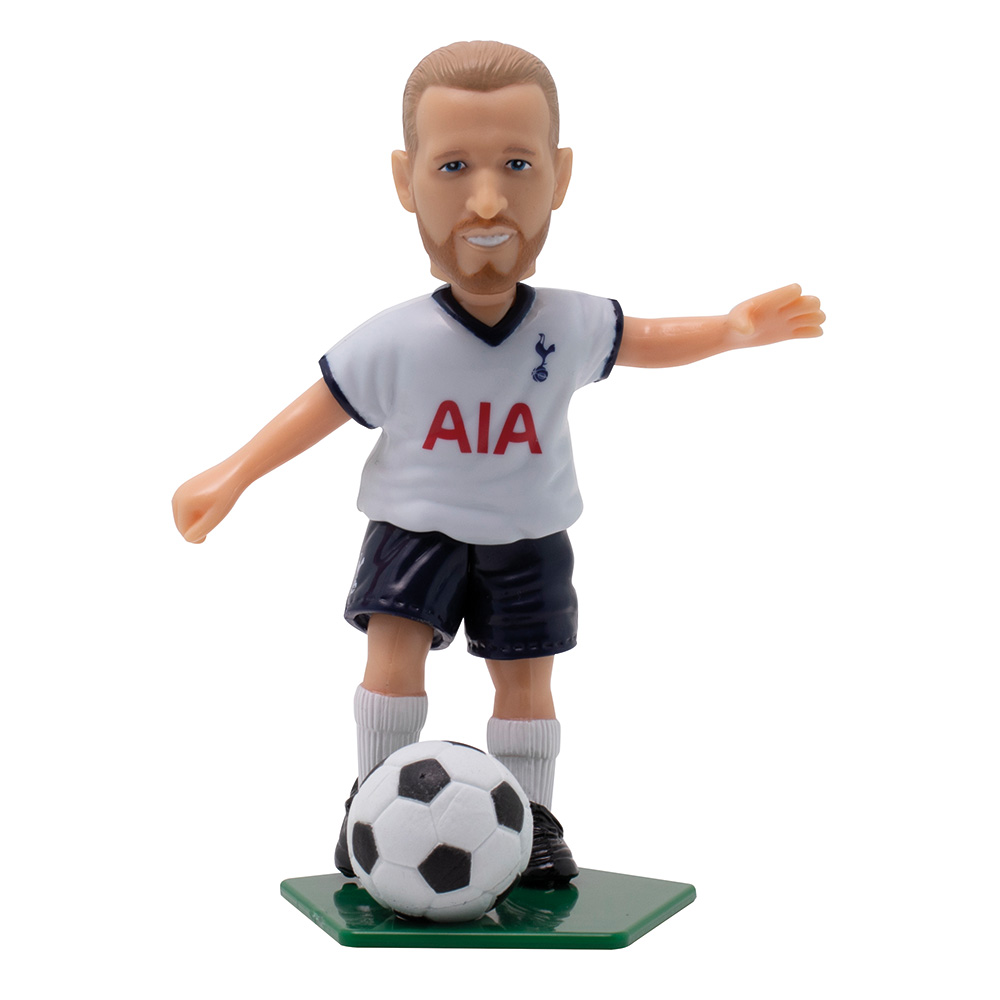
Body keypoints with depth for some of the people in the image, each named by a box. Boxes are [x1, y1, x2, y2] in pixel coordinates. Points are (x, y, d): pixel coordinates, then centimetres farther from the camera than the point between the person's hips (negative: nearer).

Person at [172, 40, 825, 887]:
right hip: (417, 526, -1)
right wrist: (230, 480, -9)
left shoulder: (572, 324, -14)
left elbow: (645, 342, 6)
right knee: (394, 651, -14)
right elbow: (324, 405, -8)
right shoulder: (395, 342, -20)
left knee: (526, 675, 7)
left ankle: (531, 815, 24)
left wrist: (732, 330, -3)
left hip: (526, 537, 2)